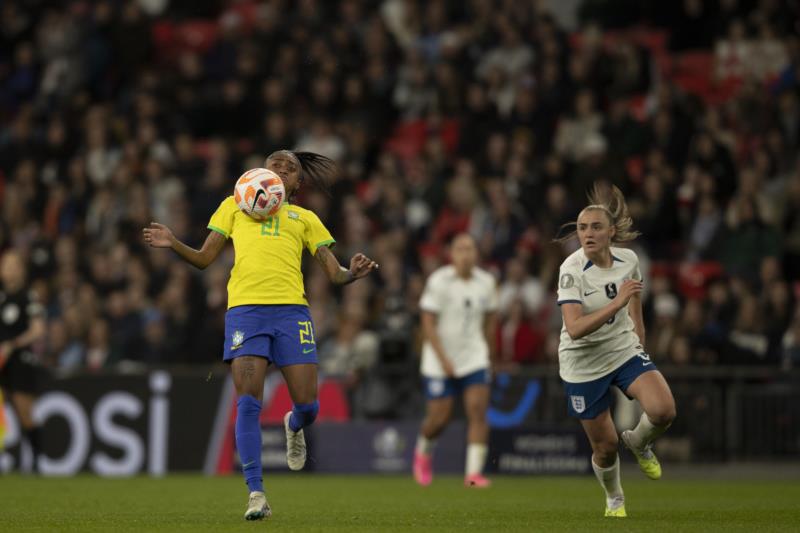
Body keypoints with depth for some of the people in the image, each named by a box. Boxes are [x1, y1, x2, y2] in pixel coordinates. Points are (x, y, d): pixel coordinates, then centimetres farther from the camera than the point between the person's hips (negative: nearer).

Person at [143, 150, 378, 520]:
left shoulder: (305, 218, 24)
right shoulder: (235, 205, 22)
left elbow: (334, 274, 17)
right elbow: (204, 258, 19)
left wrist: (353, 273, -6)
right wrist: (173, 244, -1)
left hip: (291, 309, 1)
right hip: (245, 308, -1)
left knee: (307, 406, -5)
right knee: (247, 403, -13)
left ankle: (293, 428, 33)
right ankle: (256, 495, -8)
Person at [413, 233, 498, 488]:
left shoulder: (486, 282, 1)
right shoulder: (438, 282, -11)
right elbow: (428, 324, -12)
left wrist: (489, 352, 19)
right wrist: (443, 359, -18)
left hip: (474, 358, 3)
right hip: (440, 360, -3)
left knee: (478, 411, -13)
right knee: (439, 419, -1)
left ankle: (473, 472, -12)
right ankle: (423, 451, 32)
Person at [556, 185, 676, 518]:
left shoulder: (628, 260, -8)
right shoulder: (571, 270, -22)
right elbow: (574, 328, -34)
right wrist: (616, 303, -40)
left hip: (624, 350, 3)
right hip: (583, 363, -3)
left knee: (663, 411, -22)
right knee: (605, 446, 3)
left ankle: (639, 444, 14)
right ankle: (614, 498, 36)